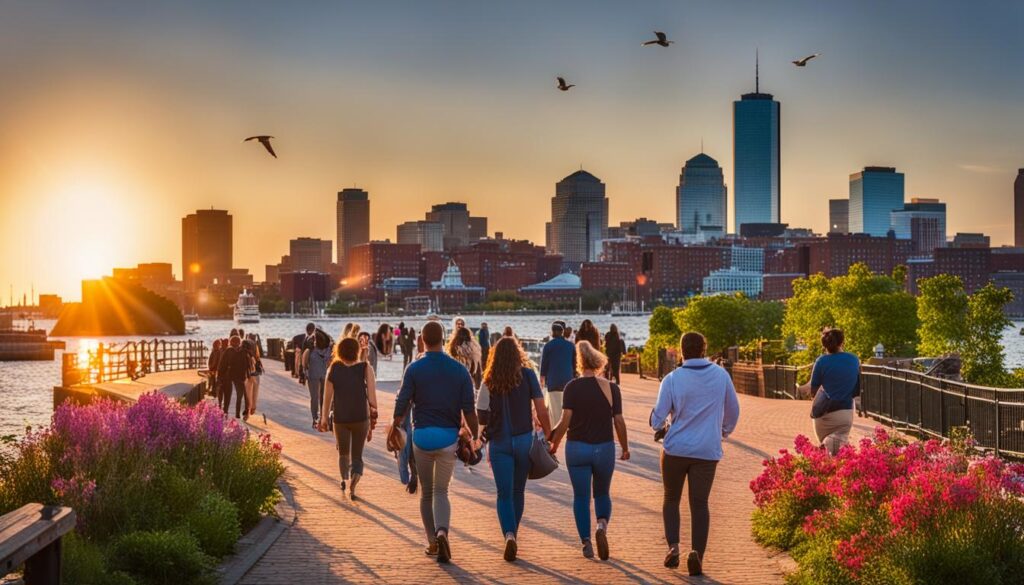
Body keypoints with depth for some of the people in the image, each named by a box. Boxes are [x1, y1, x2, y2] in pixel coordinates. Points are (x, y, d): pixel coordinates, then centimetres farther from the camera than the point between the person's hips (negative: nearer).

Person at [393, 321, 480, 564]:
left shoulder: (414, 369, -5)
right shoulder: (459, 370, -1)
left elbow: (402, 403, -5)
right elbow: (469, 409, -3)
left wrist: (395, 427, 12)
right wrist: (475, 436, 8)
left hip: (422, 435, 0)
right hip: (449, 435, 1)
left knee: (426, 492, 15)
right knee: (441, 491, 7)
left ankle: (432, 542, 17)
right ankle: (442, 532, -19)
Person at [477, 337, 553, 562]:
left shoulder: (489, 381, -4)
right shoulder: (527, 375, -4)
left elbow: (481, 416, -5)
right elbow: (541, 410, -6)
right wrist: (548, 435, 3)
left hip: (499, 443, -1)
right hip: (524, 440, 1)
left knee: (504, 493, 1)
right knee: (518, 491, 16)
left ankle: (509, 535, -20)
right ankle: (512, 535, 25)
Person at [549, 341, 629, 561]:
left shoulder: (572, 387, -8)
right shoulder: (612, 388, -2)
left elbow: (565, 421, -12)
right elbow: (619, 421, 0)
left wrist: (554, 444, 2)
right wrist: (625, 448, 12)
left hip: (577, 448, -1)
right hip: (605, 448, 1)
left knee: (581, 496, 9)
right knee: (602, 493, 18)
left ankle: (586, 543, 7)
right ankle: (602, 526, -9)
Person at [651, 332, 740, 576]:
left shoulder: (672, 379, -9)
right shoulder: (721, 375, -2)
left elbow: (657, 421, -7)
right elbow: (733, 410, 11)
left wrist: (660, 424, 17)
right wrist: (726, 431, 30)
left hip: (675, 448, -1)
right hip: (708, 450, 1)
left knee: (671, 499, 17)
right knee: (700, 503, 7)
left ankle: (673, 546, 3)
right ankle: (697, 552, -9)